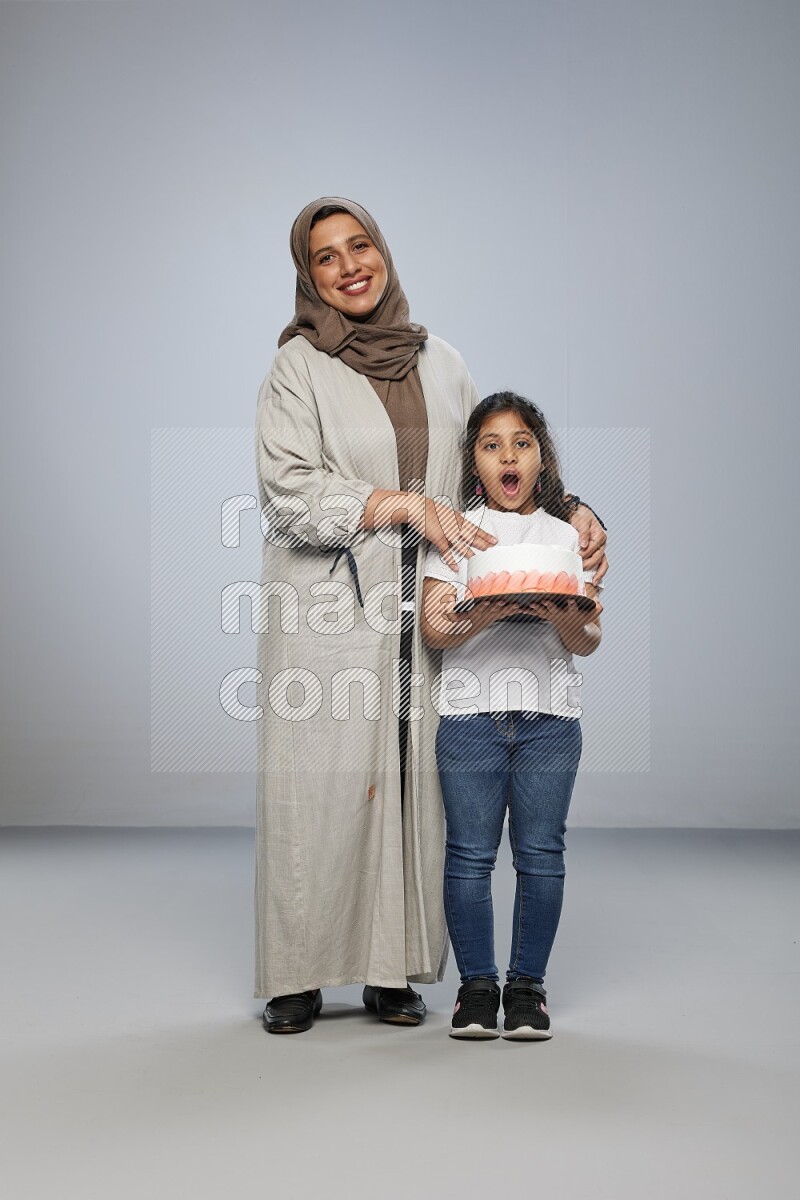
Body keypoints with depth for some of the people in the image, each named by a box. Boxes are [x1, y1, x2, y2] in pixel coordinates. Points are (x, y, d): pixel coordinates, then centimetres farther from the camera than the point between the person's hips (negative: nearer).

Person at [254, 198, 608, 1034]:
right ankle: (297, 976, 9)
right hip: (327, 612, -3)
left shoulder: (440, 364, 13)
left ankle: (392, 971, 13)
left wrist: (572, 513, 2)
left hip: (422, 613, 4)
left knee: (412, 783, 3)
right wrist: (402, 504, -18)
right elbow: (288, 492, -10)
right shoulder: (299, 367, 0)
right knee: (321, 783, -2)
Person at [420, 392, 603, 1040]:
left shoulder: (568, 536, 10)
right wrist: (483, 616, -20)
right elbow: (432, 626, -1)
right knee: (470, 854, 1)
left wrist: (565, 618, -16)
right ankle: (477, 984, 14)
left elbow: (589, 640, 6)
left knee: (541, 854, 2)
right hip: (470, 712, -1)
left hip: (549, 717, 1)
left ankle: (528, 982, 15)